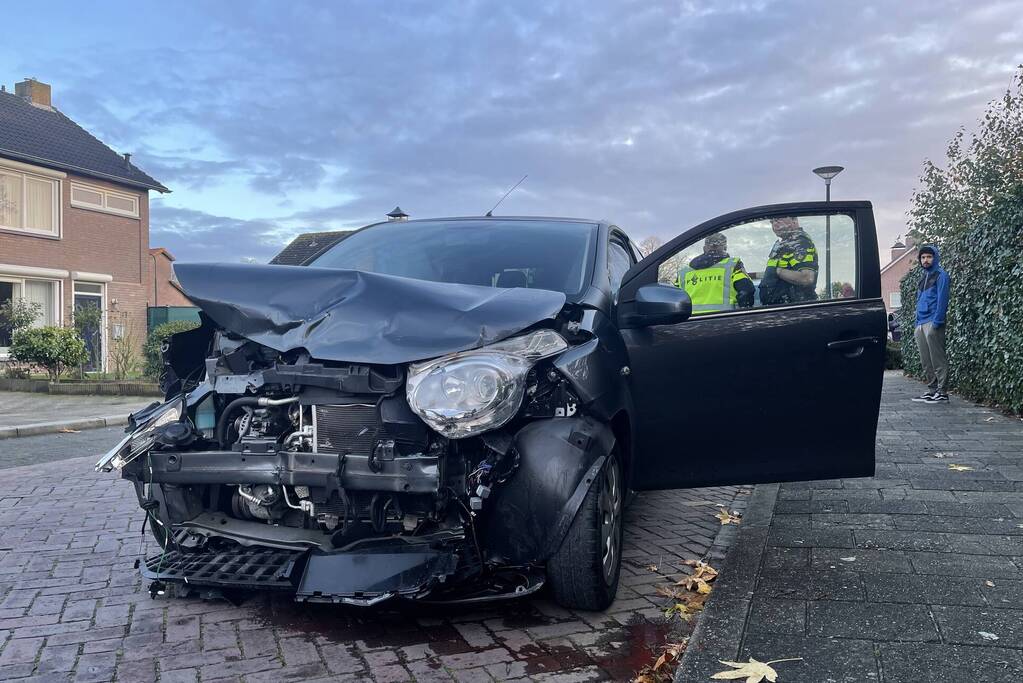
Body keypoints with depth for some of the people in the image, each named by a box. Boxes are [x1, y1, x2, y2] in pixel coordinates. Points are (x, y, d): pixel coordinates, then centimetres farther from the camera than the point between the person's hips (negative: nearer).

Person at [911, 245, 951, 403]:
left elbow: (942, 299, -12)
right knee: (926, 362, 10)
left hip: (933, 323, -8)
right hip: (921, 324, 8)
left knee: (938, 360, -6)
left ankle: (942, 392, -4)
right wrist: (917, 324, 16)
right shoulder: (924, 277, 20)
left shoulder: (940, 275, -4)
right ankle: (932, 390, 16)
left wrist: (936, 322, -20)